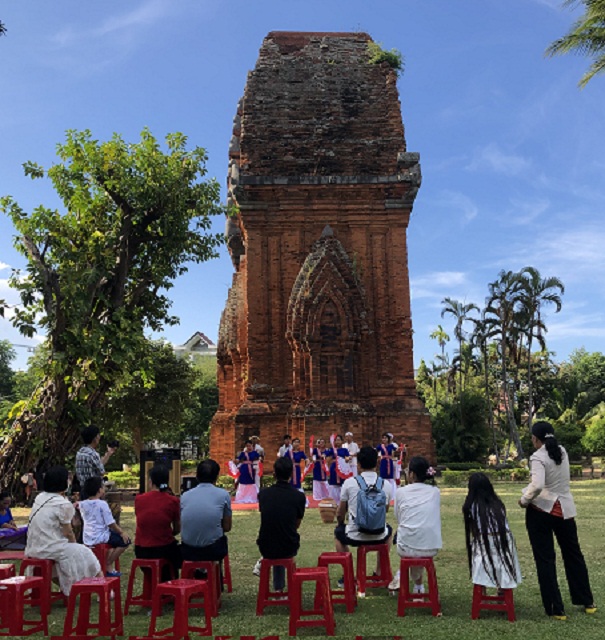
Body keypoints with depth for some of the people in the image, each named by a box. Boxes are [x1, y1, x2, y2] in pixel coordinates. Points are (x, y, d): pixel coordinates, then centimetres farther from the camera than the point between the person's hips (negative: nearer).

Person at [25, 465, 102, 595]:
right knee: (84, 553, 9)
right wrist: (74, 543, 11)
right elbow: (68, 533, -6)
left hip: (33, 549, 8)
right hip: (50, 549, -8)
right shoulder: (63, 504, -16)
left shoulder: (39, 497, 7)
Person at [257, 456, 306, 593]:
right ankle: (279, 587, 41)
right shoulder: (299, 496, -11)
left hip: (266, 548, 1)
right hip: (288, 548, -1)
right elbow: (297, 524, 6)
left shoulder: (263, 494, -6)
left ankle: (278, 588, 39)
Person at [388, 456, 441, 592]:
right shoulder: (435, 491, 5)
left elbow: (398, 519, 10)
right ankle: (417, 585, 36)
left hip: (407, 547, -2)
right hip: (431, 548, 2)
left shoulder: (401, 492, 0)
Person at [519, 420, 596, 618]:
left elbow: (537, 485, -29)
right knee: (573, 554, 20)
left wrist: (524, 500, -12)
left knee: (545, 560, 4)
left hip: (541, 510, -6)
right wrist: (528, 490, 10)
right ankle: (587, 602, 31)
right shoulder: (562, 452, 5)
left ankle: (556, 609, 8)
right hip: (564, 509, 6)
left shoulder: (538, 457, -16)